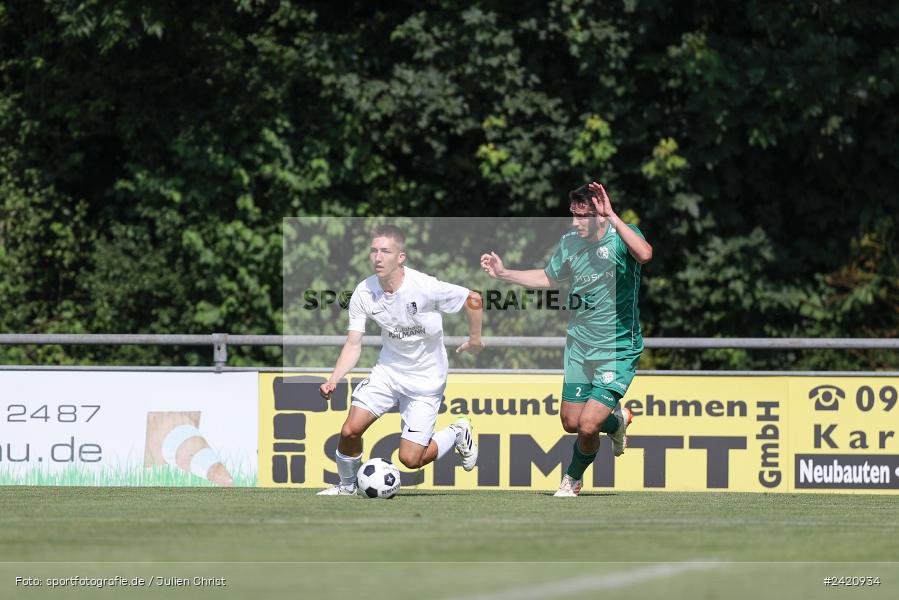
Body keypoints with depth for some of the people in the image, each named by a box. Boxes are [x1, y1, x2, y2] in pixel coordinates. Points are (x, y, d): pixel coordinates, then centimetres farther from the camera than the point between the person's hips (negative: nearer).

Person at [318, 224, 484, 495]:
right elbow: (353, 344, -6)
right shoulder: (364, 293, -12)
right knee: (350, 430, -13)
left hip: (425, 380, -4)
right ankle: (347, 484, 17)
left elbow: (473, 299, -10)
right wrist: (334, 379, -20)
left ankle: (457, 434, 23)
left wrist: (475, 340, -3)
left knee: (410, 459, -7)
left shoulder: (425, 288, -25)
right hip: (387, 371, 4)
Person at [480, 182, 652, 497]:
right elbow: (549, 278, 20)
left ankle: (573, 477, 20)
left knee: (588, 426, -12)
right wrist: (503, 273, 12)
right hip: (579, 344, 6)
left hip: (618, 349, -6)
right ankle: (617, 419, 40)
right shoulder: (569, 242, 1)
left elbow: (644, 254, -41)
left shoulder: (621, 236, -16)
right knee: (571, 422, 7)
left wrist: (612, 216, -43)